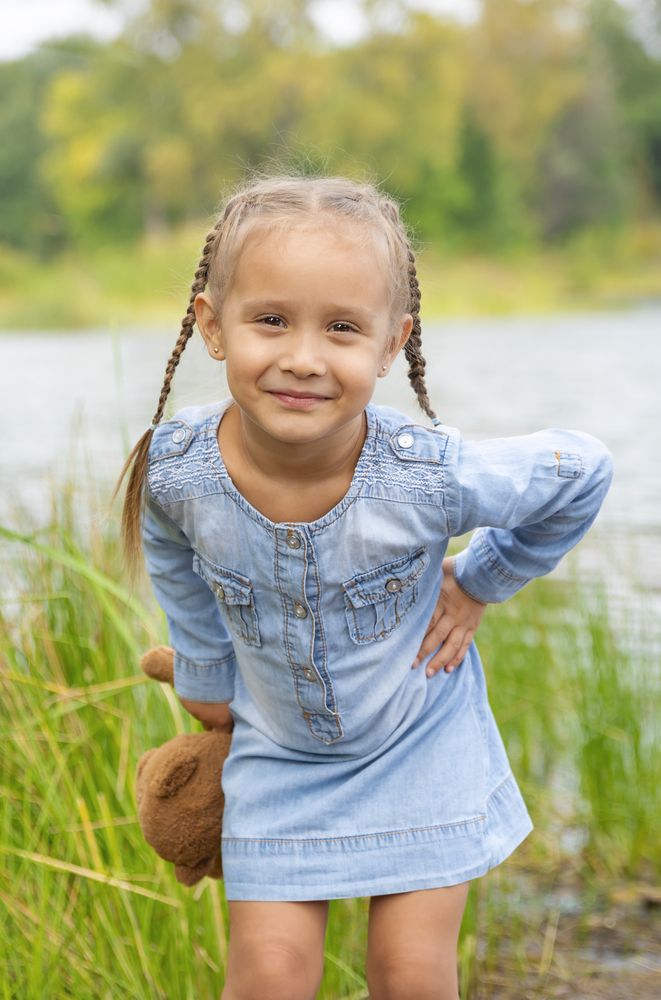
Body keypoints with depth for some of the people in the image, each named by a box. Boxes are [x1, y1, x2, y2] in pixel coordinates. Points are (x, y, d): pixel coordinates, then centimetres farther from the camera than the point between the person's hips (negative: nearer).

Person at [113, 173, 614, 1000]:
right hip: (280, 754, 1)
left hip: (421, 747, -1)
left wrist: (478, 585, -5)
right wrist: (204, 679, 14)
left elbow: (584, 471, -12)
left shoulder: (427, 475, -32)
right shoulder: (176, 471, -25)